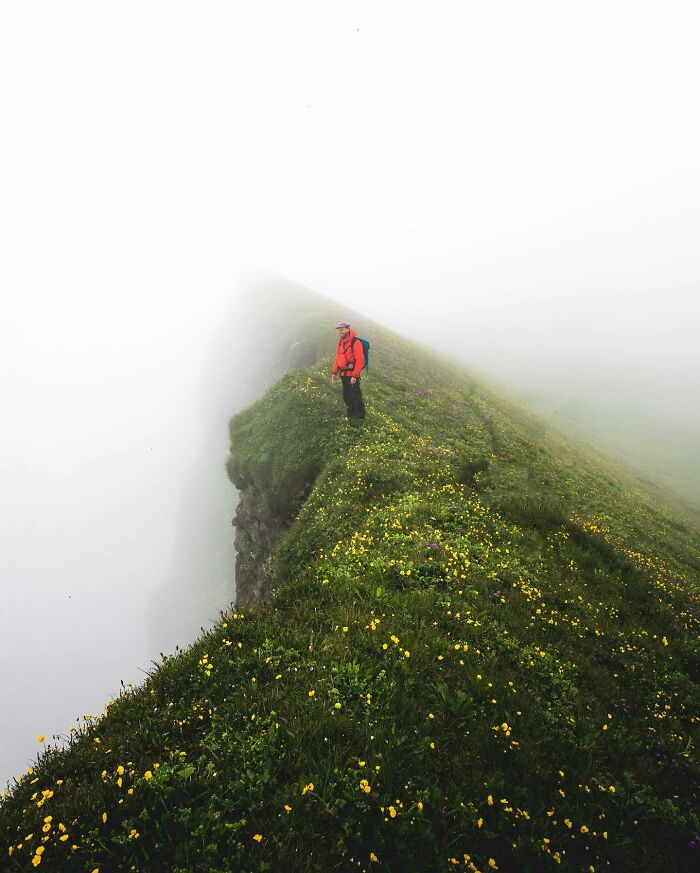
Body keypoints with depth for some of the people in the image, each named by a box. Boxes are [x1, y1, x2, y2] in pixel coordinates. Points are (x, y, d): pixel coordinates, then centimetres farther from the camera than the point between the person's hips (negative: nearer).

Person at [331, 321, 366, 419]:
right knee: (346, 396, 18)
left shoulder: (355, 342, -17)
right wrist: (334, 372, 14)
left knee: (355, 396, -1)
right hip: (343, 374, 8)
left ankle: (360, 415, 14)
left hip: (352, 375, -8)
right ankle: (351, 412, 35)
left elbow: (360, 360, -20)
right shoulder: (341, 342, 9)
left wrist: (355, 376, -21)